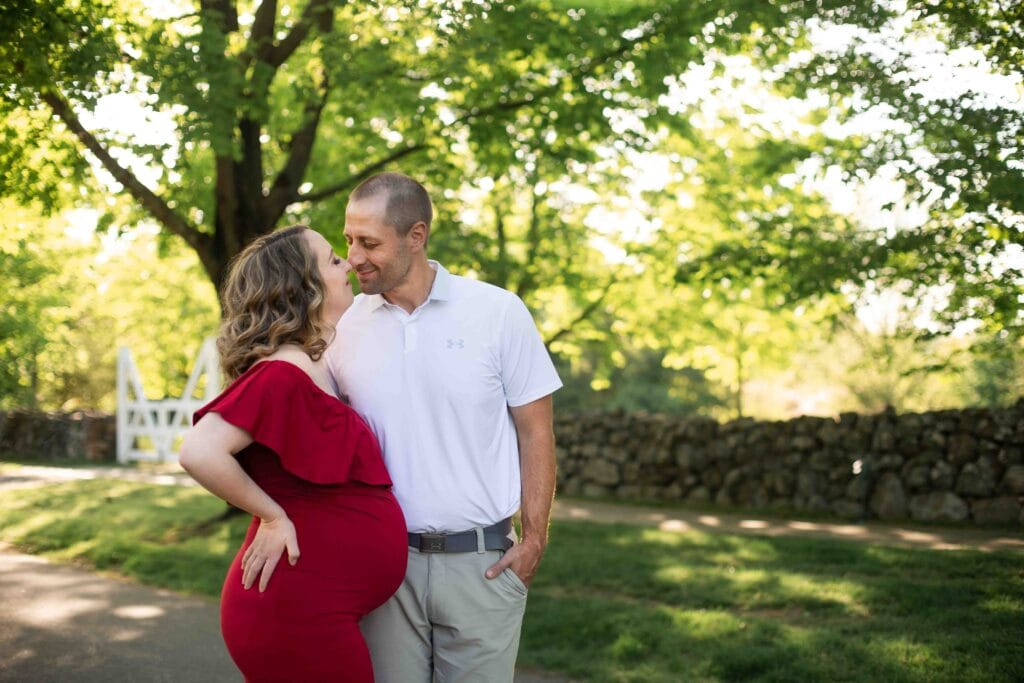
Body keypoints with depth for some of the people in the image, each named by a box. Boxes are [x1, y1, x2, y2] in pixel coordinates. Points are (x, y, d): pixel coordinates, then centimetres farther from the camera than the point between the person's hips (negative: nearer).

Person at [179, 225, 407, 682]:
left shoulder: (314, 369, 10)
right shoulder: (282, 375, -19)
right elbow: (200, 452, -28)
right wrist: (272, 517, -18)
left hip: (312, 605, 9)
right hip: (296, 609, -9)